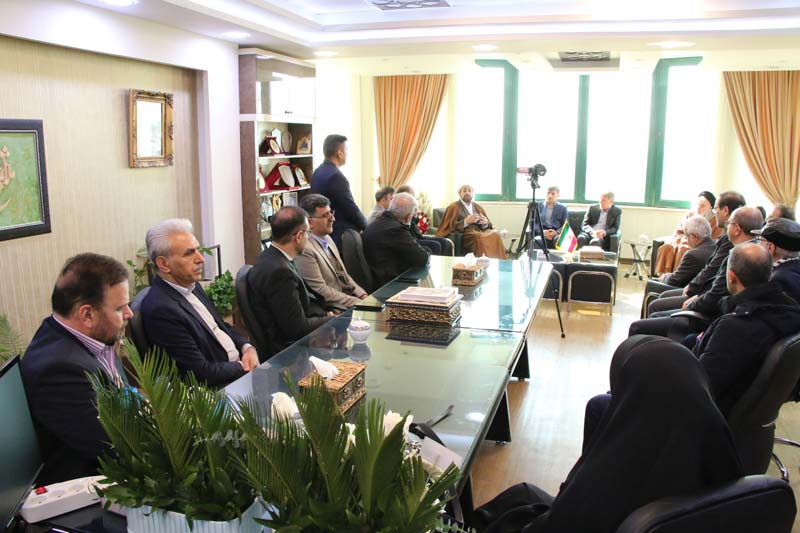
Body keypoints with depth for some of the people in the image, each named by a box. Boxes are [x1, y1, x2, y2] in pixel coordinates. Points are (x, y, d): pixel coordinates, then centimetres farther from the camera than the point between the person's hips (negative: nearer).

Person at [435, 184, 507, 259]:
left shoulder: (477, 207, 22)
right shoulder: (454, 207, 7)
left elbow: (488, 225, 19)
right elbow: (450, 226, -5)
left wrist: (486, 223, -5)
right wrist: (466, 222, -18)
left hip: (480, 232, 5)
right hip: (464, 235, -5)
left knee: (495, 235, -26)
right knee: (479, 237, -36)